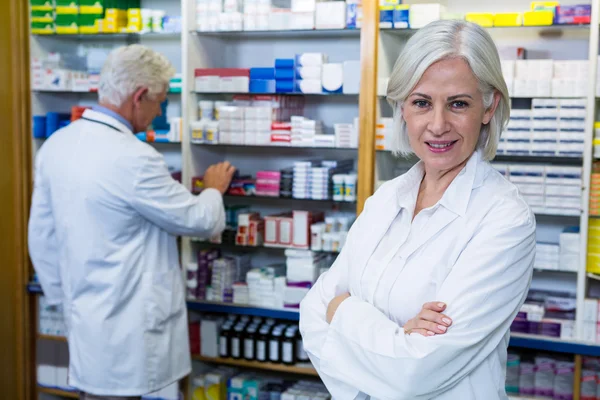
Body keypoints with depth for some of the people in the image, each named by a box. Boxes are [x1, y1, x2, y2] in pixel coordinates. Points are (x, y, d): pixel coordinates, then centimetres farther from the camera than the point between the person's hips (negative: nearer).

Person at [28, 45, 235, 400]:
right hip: (124, 327, -8)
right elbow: (199, 221, -12)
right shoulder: (134, 159, -24)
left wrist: (64, 296, 19)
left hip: (84, 315, 8)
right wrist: (214, 188, 9)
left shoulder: (57, 144, 1)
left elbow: (42, 235, 9)